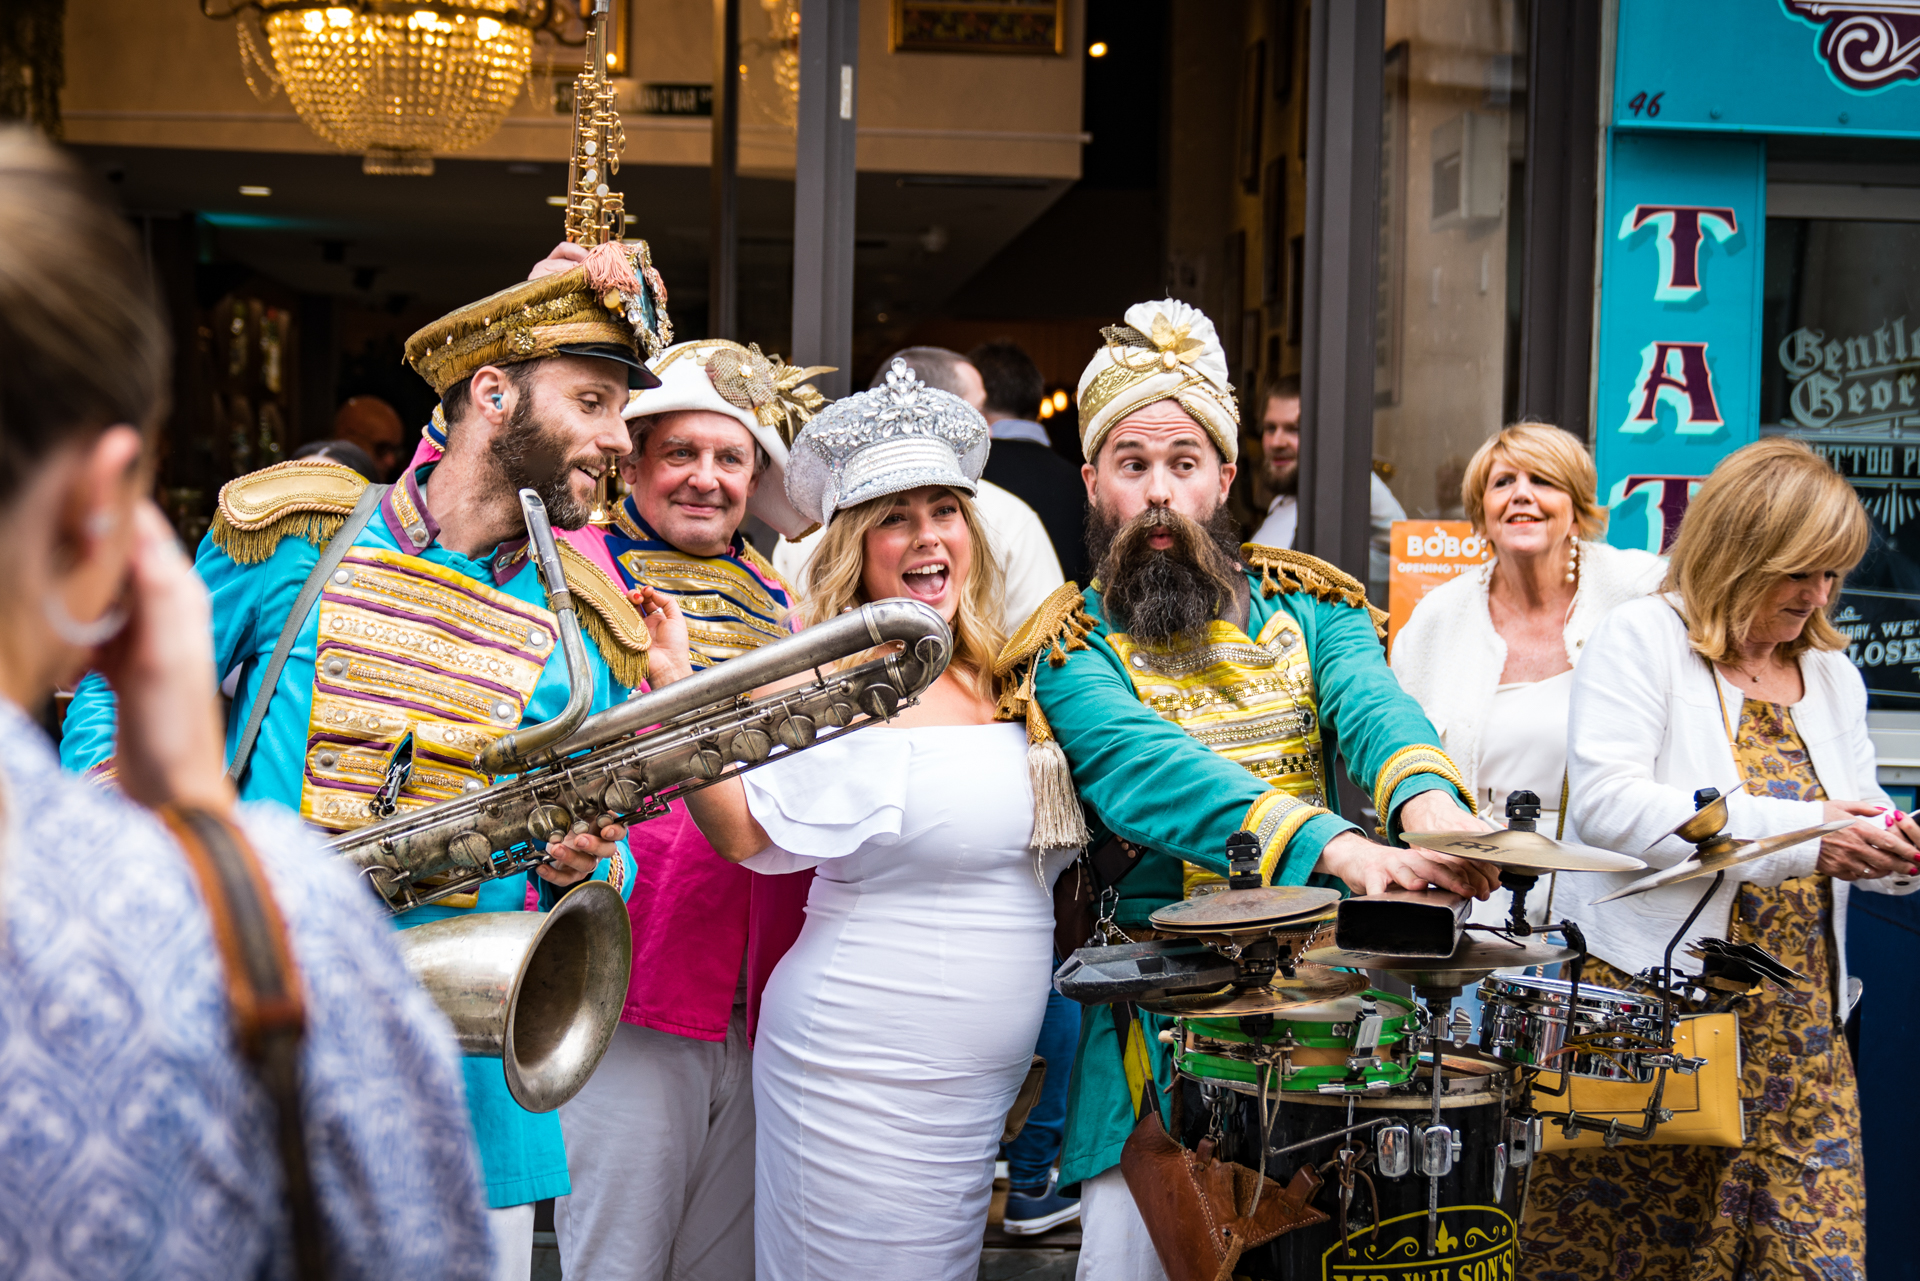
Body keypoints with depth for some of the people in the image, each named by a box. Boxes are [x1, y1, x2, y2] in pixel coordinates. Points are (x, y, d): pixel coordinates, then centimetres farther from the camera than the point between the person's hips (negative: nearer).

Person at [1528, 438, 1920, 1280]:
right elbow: (1604, 800, -17)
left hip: (1796, 1021, 6)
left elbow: (1851, 823, 20)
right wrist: (1794, 832, -20)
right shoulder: (1642, 640, -3)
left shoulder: (1831, 673, 17)